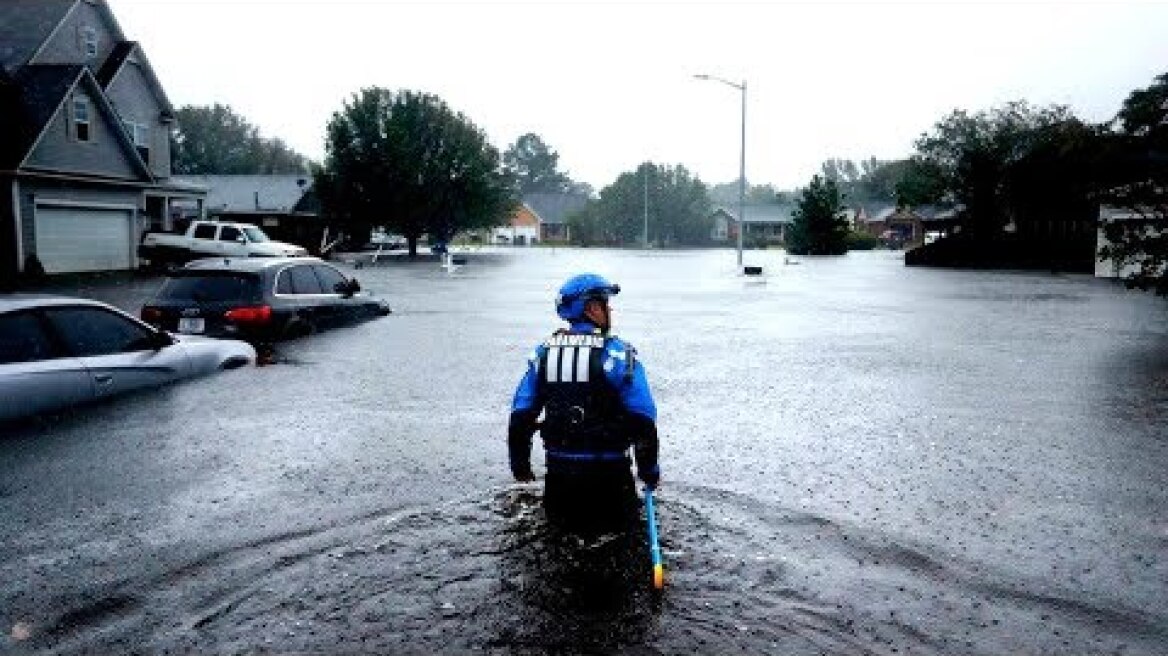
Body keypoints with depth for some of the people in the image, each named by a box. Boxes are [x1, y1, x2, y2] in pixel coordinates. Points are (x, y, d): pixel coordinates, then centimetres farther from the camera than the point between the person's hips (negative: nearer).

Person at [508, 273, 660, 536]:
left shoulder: (544, 353, 3)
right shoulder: (617, 354, -11)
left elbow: (521, 414, 5)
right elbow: (642, 418, -13)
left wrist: (520, 464, 17)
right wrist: (649, 469, -1)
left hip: (559, 467, 4)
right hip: (608, 468, -4)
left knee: (561, 519, 25)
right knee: (619, 519, 15)